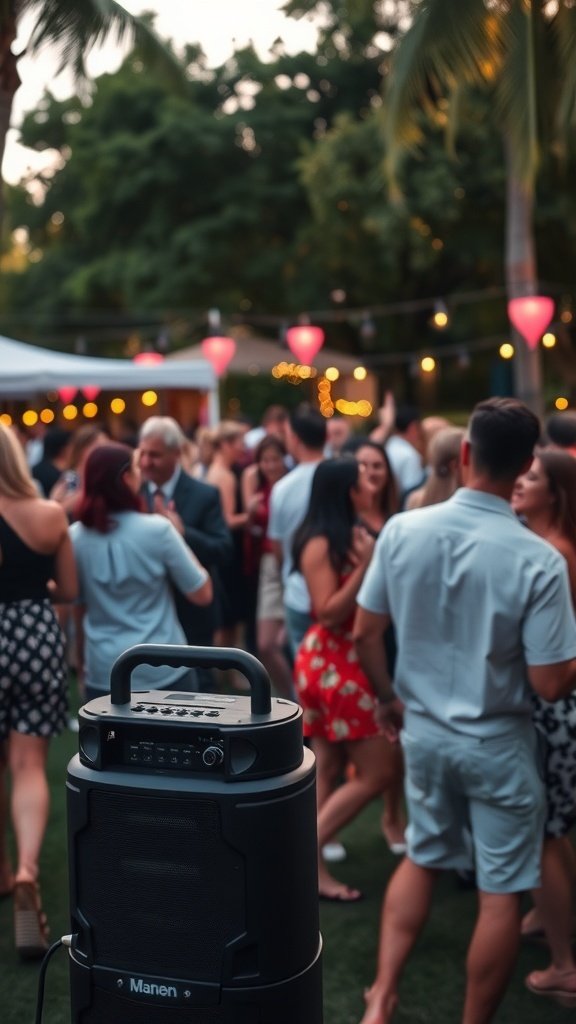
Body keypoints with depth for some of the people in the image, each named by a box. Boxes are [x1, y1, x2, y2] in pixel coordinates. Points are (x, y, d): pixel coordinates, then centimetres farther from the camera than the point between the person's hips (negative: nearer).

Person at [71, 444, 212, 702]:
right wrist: (177, 536, 4)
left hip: (102, 672, 3)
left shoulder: (75, 537, -2)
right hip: (162, 669, -3)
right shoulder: (157, 529, -12)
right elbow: (202, 594, -5)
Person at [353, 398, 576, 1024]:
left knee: (421, 858, 25)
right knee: (500, 894, 13)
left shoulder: (402, 530, -11)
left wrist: (387, 698, 15)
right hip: (498, 742, -4)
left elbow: (364, 633, -2)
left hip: (423, 728, 4)